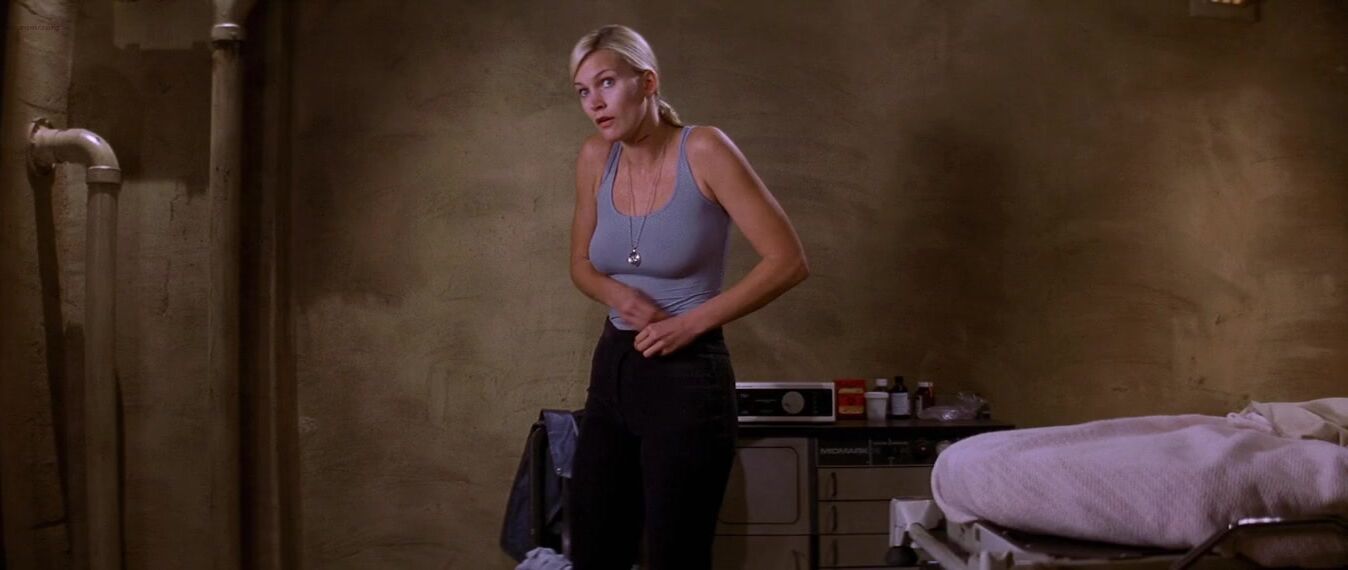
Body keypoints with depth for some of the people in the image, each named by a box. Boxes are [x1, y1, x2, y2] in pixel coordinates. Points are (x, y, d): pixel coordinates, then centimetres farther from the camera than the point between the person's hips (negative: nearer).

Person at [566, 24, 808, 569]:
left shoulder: (703, 149, -14)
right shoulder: (595, 158, 2)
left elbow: (788, 261, -14)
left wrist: (694, 321, -15)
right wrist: (617, 293, -7)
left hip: (686, 380, -6)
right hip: (612, 372, 6)